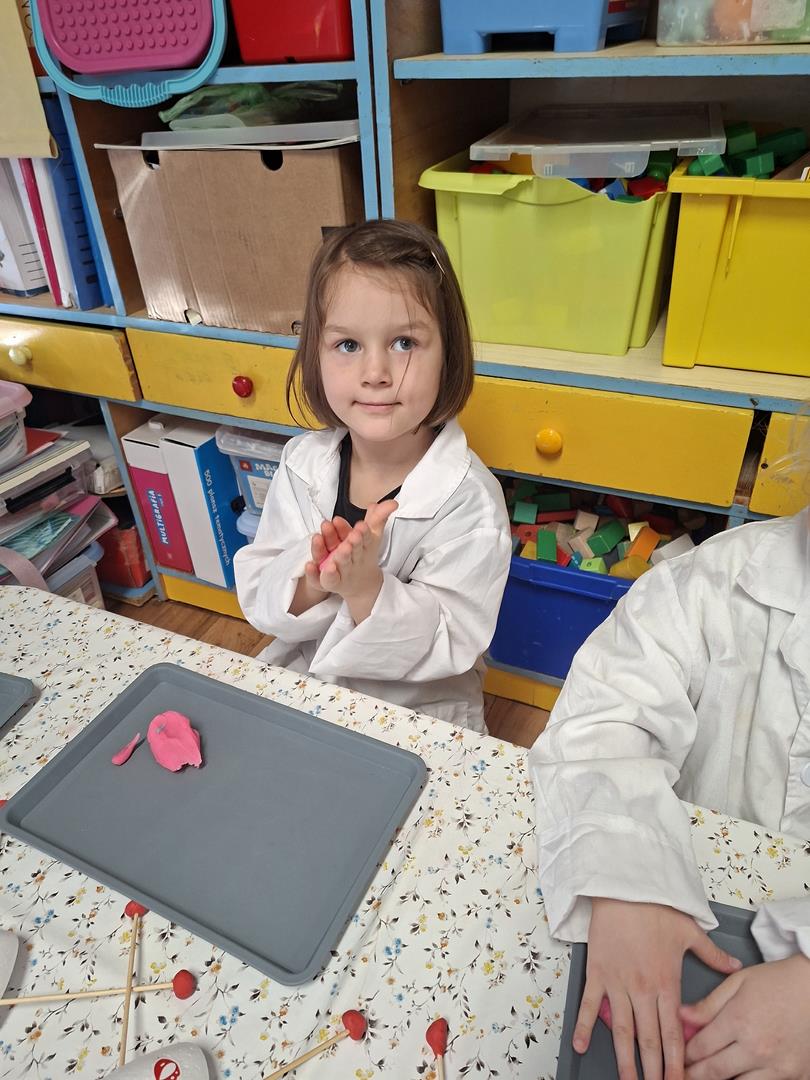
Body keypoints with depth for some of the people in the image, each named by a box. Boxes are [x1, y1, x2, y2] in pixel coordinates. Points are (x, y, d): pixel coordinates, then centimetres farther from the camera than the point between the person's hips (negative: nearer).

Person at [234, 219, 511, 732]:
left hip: (419, 713, -3)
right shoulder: (303, 462, -7)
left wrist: (367, 586, -31)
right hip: (298, 686, 4)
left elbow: (451, 645, -17)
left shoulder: (468, 499, -19)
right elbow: (257, 597, -5)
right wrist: (311, 580, -25)